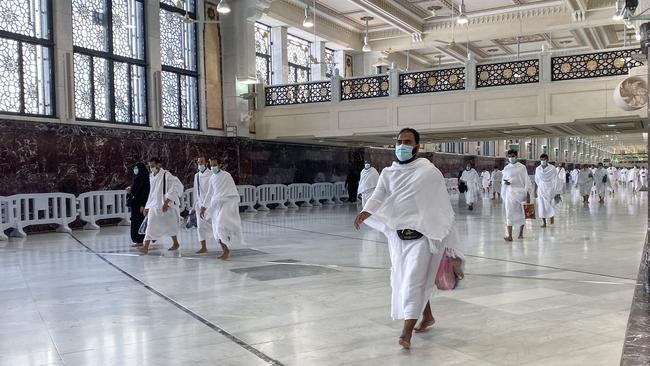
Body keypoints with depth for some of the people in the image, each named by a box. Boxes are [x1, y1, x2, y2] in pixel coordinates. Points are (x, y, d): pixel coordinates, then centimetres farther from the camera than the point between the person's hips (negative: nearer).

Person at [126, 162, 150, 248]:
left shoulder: (145, 180, -11)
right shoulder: (136, 179, 16)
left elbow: (146, 192, -17)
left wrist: (143, 205, -22)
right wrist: (129, 191, -1)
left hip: (140, 204, -9)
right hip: (134, 204, 9)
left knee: (140, 221, -6)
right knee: (135, 222, 9)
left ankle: (141, 241, -2)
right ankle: (138, 240, 14)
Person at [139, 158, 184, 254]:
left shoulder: (166, 175, -11)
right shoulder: (151, 177, 11)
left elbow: (175, 188, -20)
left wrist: (166, 202, -23)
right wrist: (147, 207, 17)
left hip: (165, 206, -6)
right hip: (154, 206, 6)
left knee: (169, 225, 3)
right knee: (150, 225, -1)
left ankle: (175, 243, 21)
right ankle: (146, 247, 0)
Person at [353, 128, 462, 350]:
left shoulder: (429, 172, -7)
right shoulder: (388, 173, 5)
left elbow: (443, 207, -3)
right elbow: (378, 197, -8)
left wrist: (448, 240, -1)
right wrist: (365, 213, -30)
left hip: (421, 235, -5)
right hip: (397, 235, 6)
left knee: (413, 281, -11)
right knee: (402, 280, 16)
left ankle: (406, 333, -7)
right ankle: (427, 316, 39)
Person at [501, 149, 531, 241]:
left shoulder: (522, 167, 2)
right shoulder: (506, 168, 8)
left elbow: (527, 181, 1)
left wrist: (528, 195, -5)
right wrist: (505, 183, -8)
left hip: (521, 193, -1)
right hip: (510, 193, 1)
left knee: (521, 214, 8)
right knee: (509, 213, -9)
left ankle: (521, 234, 23)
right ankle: (509, 236, -12)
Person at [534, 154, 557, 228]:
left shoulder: (552, 169, -7)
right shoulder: (538, 169, 2)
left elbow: (555, 180, -4)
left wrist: (554, 191, -8)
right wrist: (535, 191, 9)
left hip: (549, 189, -2)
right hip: (541, 189, 2)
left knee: (550, 204, -1)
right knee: (541, 205, 0)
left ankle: (552, 216, 28)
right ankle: (543, 222, 7)